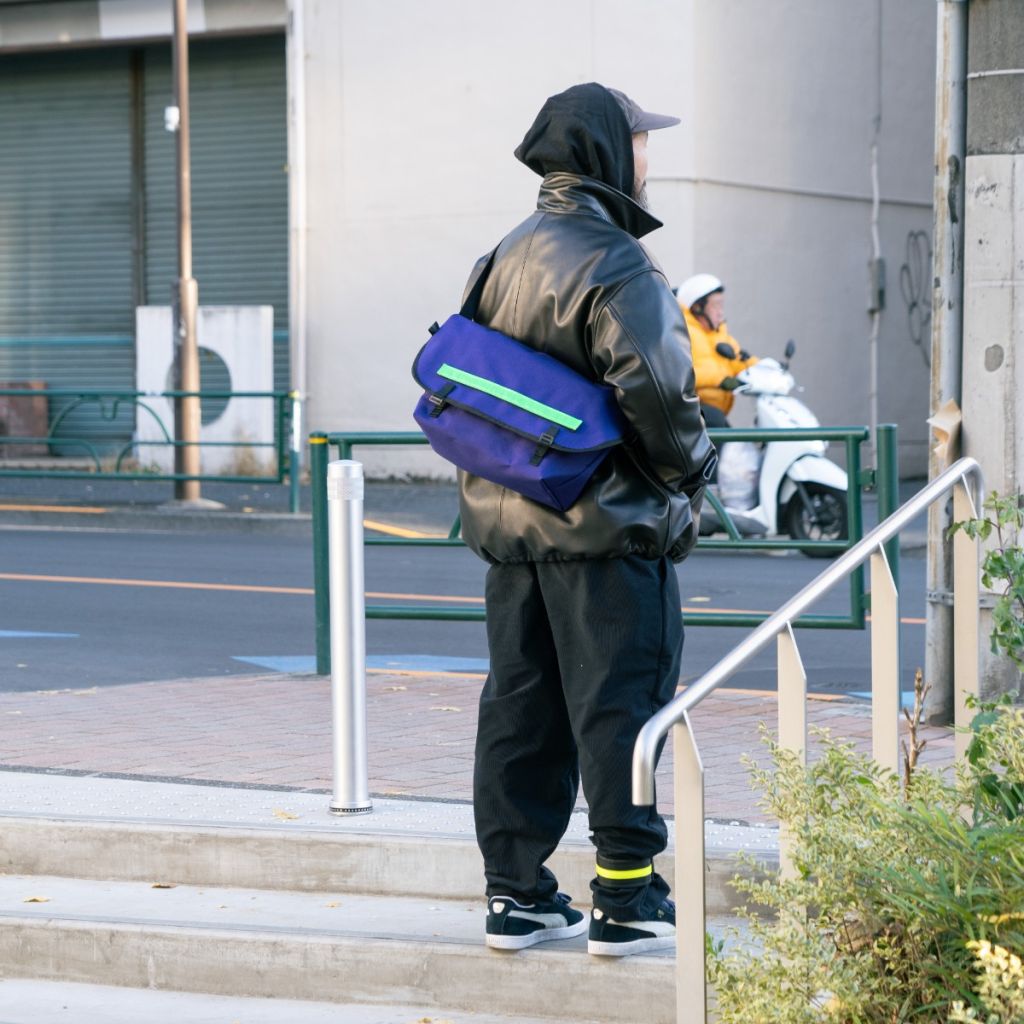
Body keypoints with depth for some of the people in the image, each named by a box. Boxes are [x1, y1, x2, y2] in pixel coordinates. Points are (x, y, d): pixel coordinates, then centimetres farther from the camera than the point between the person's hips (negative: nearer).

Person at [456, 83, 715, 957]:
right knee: (619, 706, -1)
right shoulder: (615, 267, -15)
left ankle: (516, 892, 16)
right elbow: (655, 390, -22)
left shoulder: (507, 256, 11)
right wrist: (691, 469, -6)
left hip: (507, 519, 8)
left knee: (519, 705, 11)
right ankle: (626, 901, 2)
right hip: (606, 525, -8)